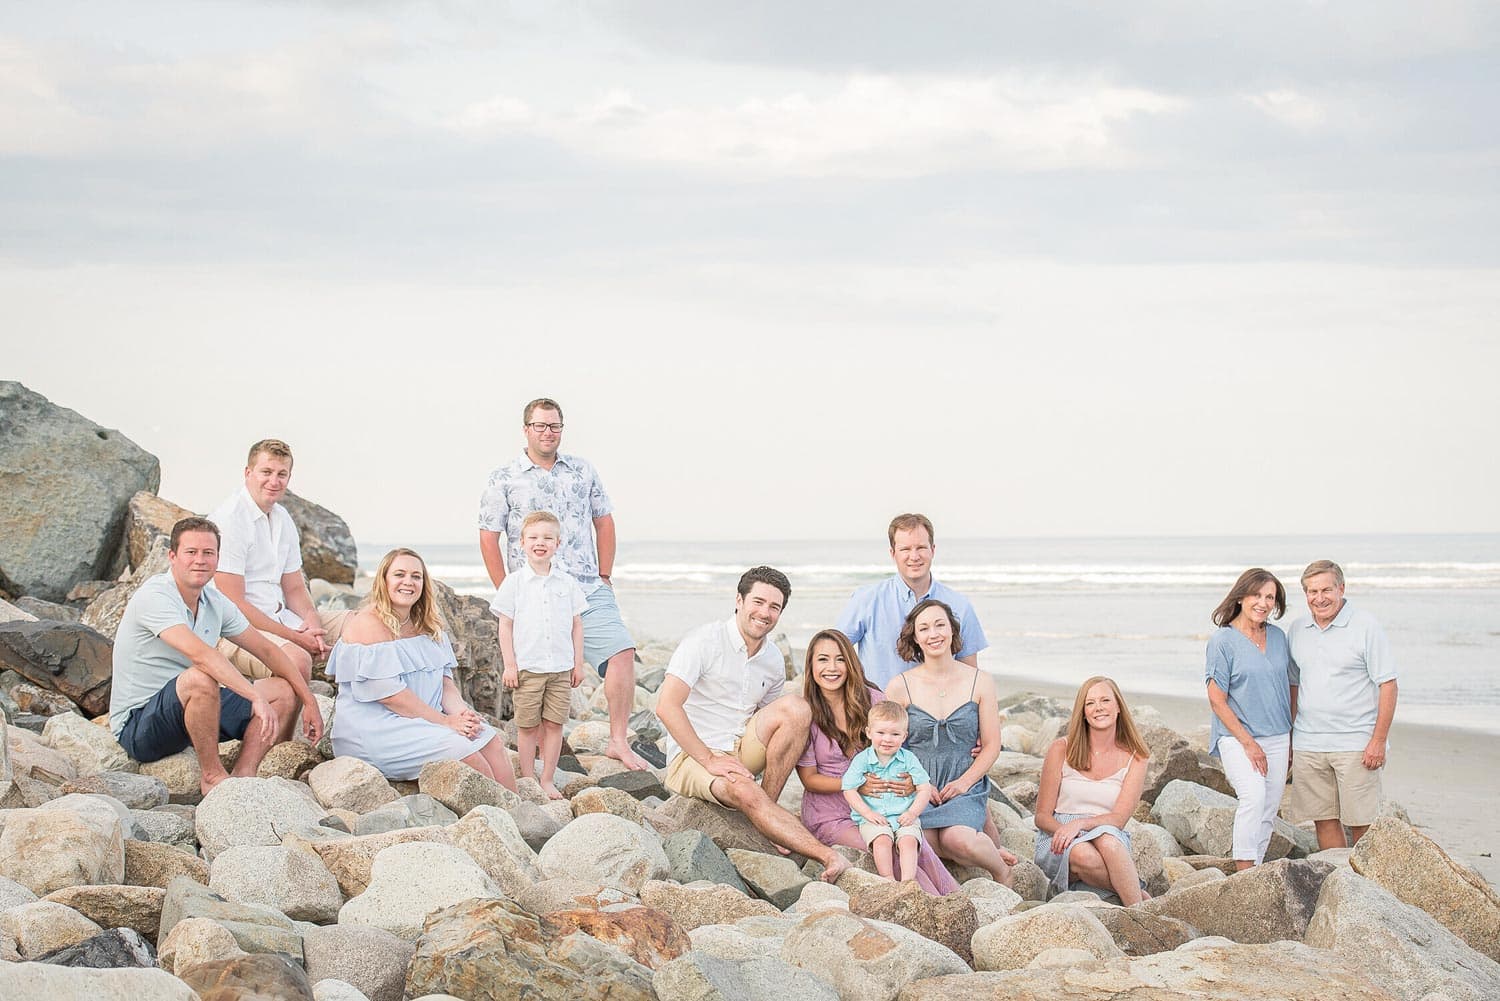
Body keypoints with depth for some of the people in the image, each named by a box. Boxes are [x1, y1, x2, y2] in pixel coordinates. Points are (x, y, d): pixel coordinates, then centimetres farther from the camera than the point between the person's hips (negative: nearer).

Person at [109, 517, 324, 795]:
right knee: (200, 678, -37)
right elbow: (200, 653, -35)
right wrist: (257, 697, -42)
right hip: (137, 726, -9)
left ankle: (242, 776, -17)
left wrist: (309, 702, 6)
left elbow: (266, 650, 13)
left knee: (285, 691, 2)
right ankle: (212, 776, -20)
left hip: (191, 712, 9)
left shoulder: (215, 603, 5)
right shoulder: (154, 597, -21)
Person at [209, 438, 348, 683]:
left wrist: (311, 618, -5)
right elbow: (233, 604, -19)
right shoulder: (228, 520, -15)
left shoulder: (283, 520, 13)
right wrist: (295, 637, -18)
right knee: (297, 661, -36)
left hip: (283, 619, 9)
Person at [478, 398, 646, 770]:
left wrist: (604, 576, 11)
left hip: (589, 591, 3)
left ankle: (619, 741, -6)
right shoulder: (504, 480, 1)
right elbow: (488, 539, 1)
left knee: (622, 652, -14)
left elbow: (604, 522, 18)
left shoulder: (582, 471, 12)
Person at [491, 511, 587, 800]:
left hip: (561, 668, 2)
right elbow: (505, 626, -1)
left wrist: (578, 663, 7)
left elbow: (577, 625, 11)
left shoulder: (567, 583, 7)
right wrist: (509, 664, -5)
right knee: (527, 726, 3)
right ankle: (528, 781, 11)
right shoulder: (514, 582, -1)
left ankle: (548, 781, 11)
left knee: (554, 724, 3)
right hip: (527, 668, -2)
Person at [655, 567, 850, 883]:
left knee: (795, 708, -17)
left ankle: (768, 807, -15)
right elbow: (667, 707, -20)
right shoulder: (704, 641, -12)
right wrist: (709, 759, -23)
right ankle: (829, 856, -39)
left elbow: (771, 724, 19)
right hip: (692, 757, -6)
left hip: (740, 750, 6)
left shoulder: (774, 661, 8)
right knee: (745, 792, -36)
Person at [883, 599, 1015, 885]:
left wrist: (964, 782, -9)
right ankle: (986, 849, -4)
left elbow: (991, 746, 6)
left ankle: (1001, 870, 0)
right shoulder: (899, 687, 2)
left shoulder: (980, 683, 5)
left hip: (965, 786, 0)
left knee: (957, 839, -32)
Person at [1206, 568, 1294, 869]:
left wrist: (1293, 737, 16)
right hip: (1237, 736, -6)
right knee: (1254, 797, -24)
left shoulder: (1278, 637, 10)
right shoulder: (1222, 640, -7)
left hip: (1277, 738, 6)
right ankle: (1244, 873, -24)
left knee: (1269, 810, 5)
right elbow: (1216, 699, -9)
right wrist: (1248, 742, -13)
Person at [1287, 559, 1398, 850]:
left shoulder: (1365, 626, -5)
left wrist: (1378, 740, -12)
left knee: (1361, 825, -3)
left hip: (1355, 744, -5)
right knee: (1324, 821, 6)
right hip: (1308, 746, 5)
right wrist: (1286, 738, 14)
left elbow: (1388, 685, -6)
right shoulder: (1297, 630, 11)